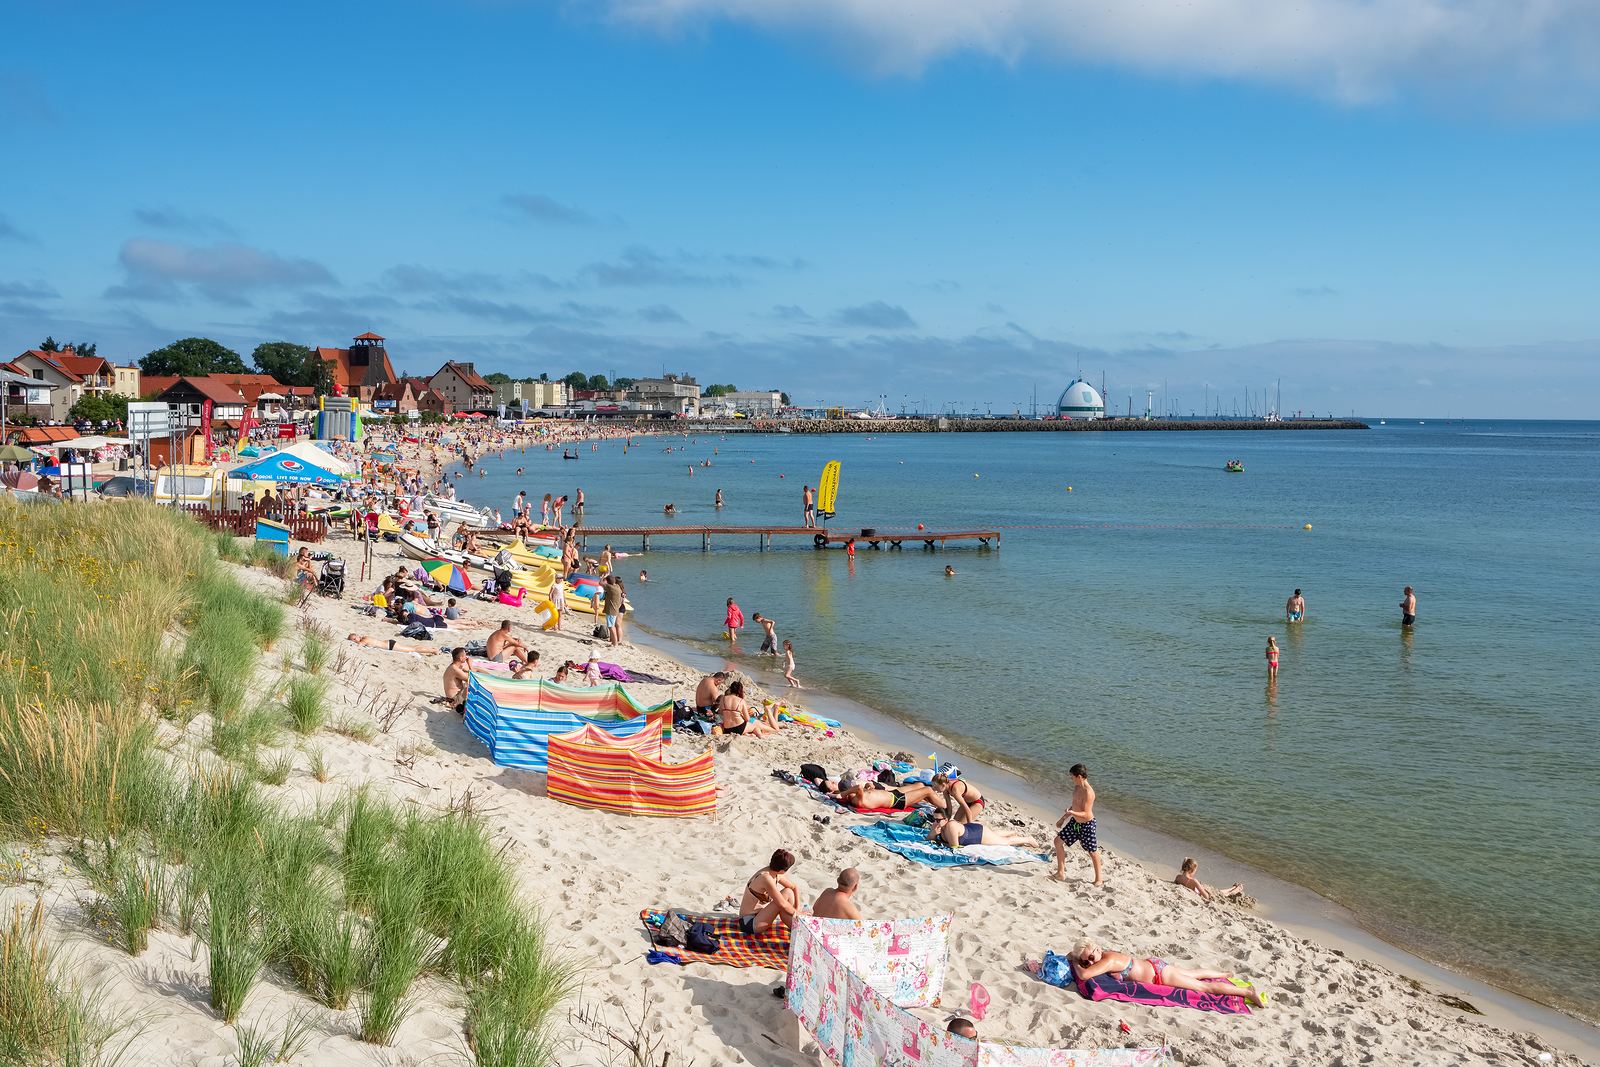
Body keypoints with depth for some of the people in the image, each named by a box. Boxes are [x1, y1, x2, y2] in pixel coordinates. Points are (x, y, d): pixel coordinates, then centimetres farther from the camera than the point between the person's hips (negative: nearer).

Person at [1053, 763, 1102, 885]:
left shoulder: (1088, 792, -26)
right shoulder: (1077, 787, 2)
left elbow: (1086, 813, -25)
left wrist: (1072, 813, -41)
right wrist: (1063, 819, 19)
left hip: (1086, 825, -10)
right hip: (1075, 822, 10)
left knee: (1092, 852, 4)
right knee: (1058, 841, 11)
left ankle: (1098, 879, 22)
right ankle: (1061, 873, 20)